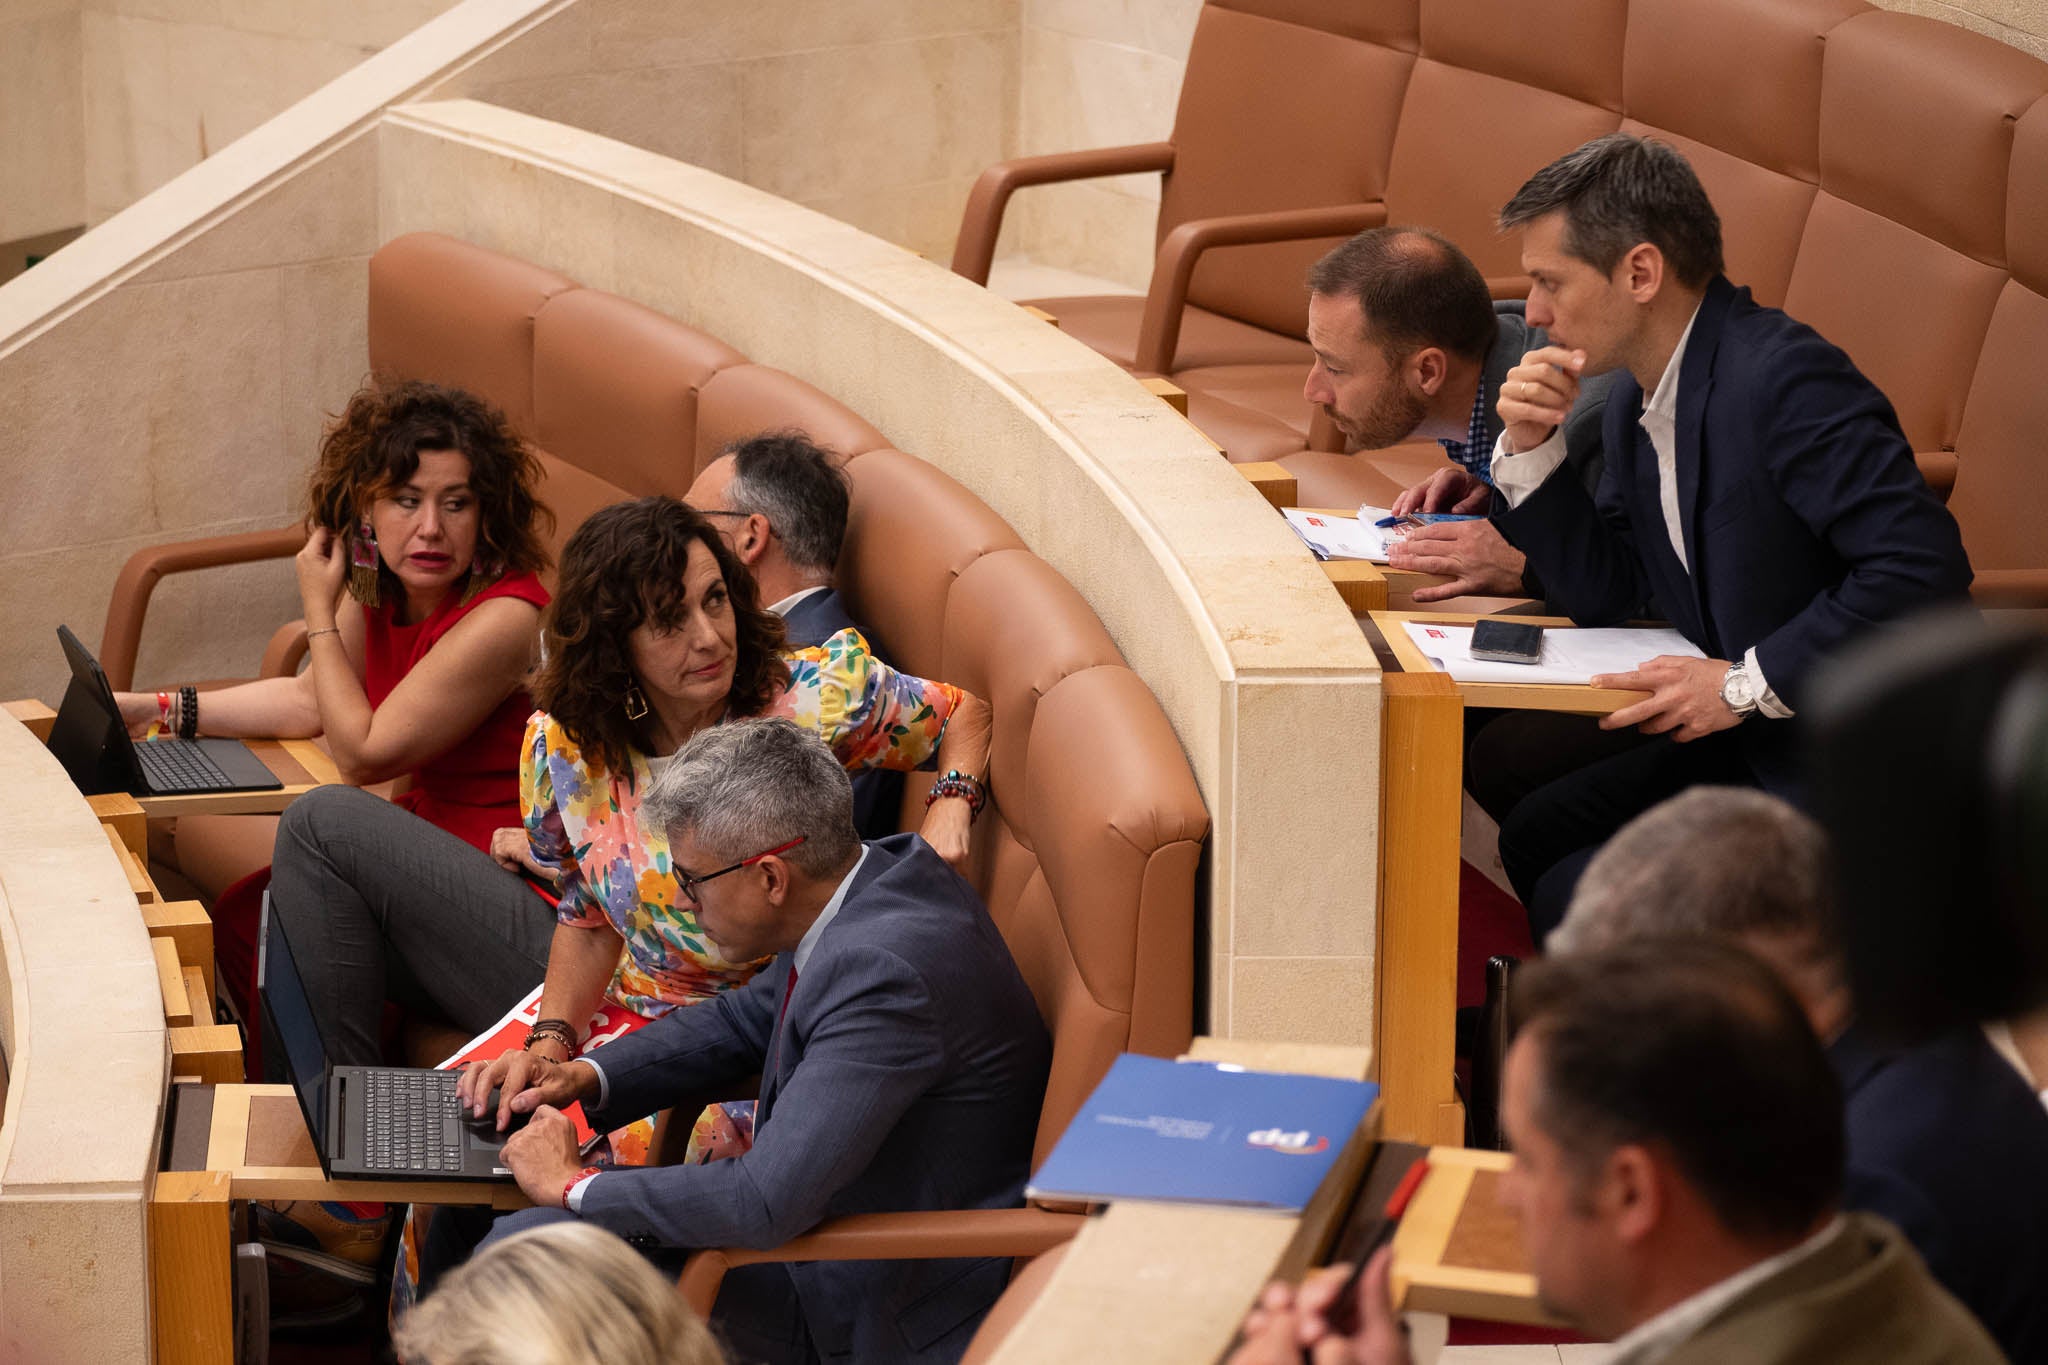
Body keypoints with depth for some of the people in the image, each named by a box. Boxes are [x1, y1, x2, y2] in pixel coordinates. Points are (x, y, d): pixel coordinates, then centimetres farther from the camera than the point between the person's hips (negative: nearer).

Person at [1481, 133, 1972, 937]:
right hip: (1756, 744, 10)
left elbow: (1924, 567, -29)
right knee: (1534, 837, 8)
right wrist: (1529, 449, 0)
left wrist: (1747, 684, -24)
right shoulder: (1636, 401, 8)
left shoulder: (1782, 376, -23)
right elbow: (1604, 596, 14)